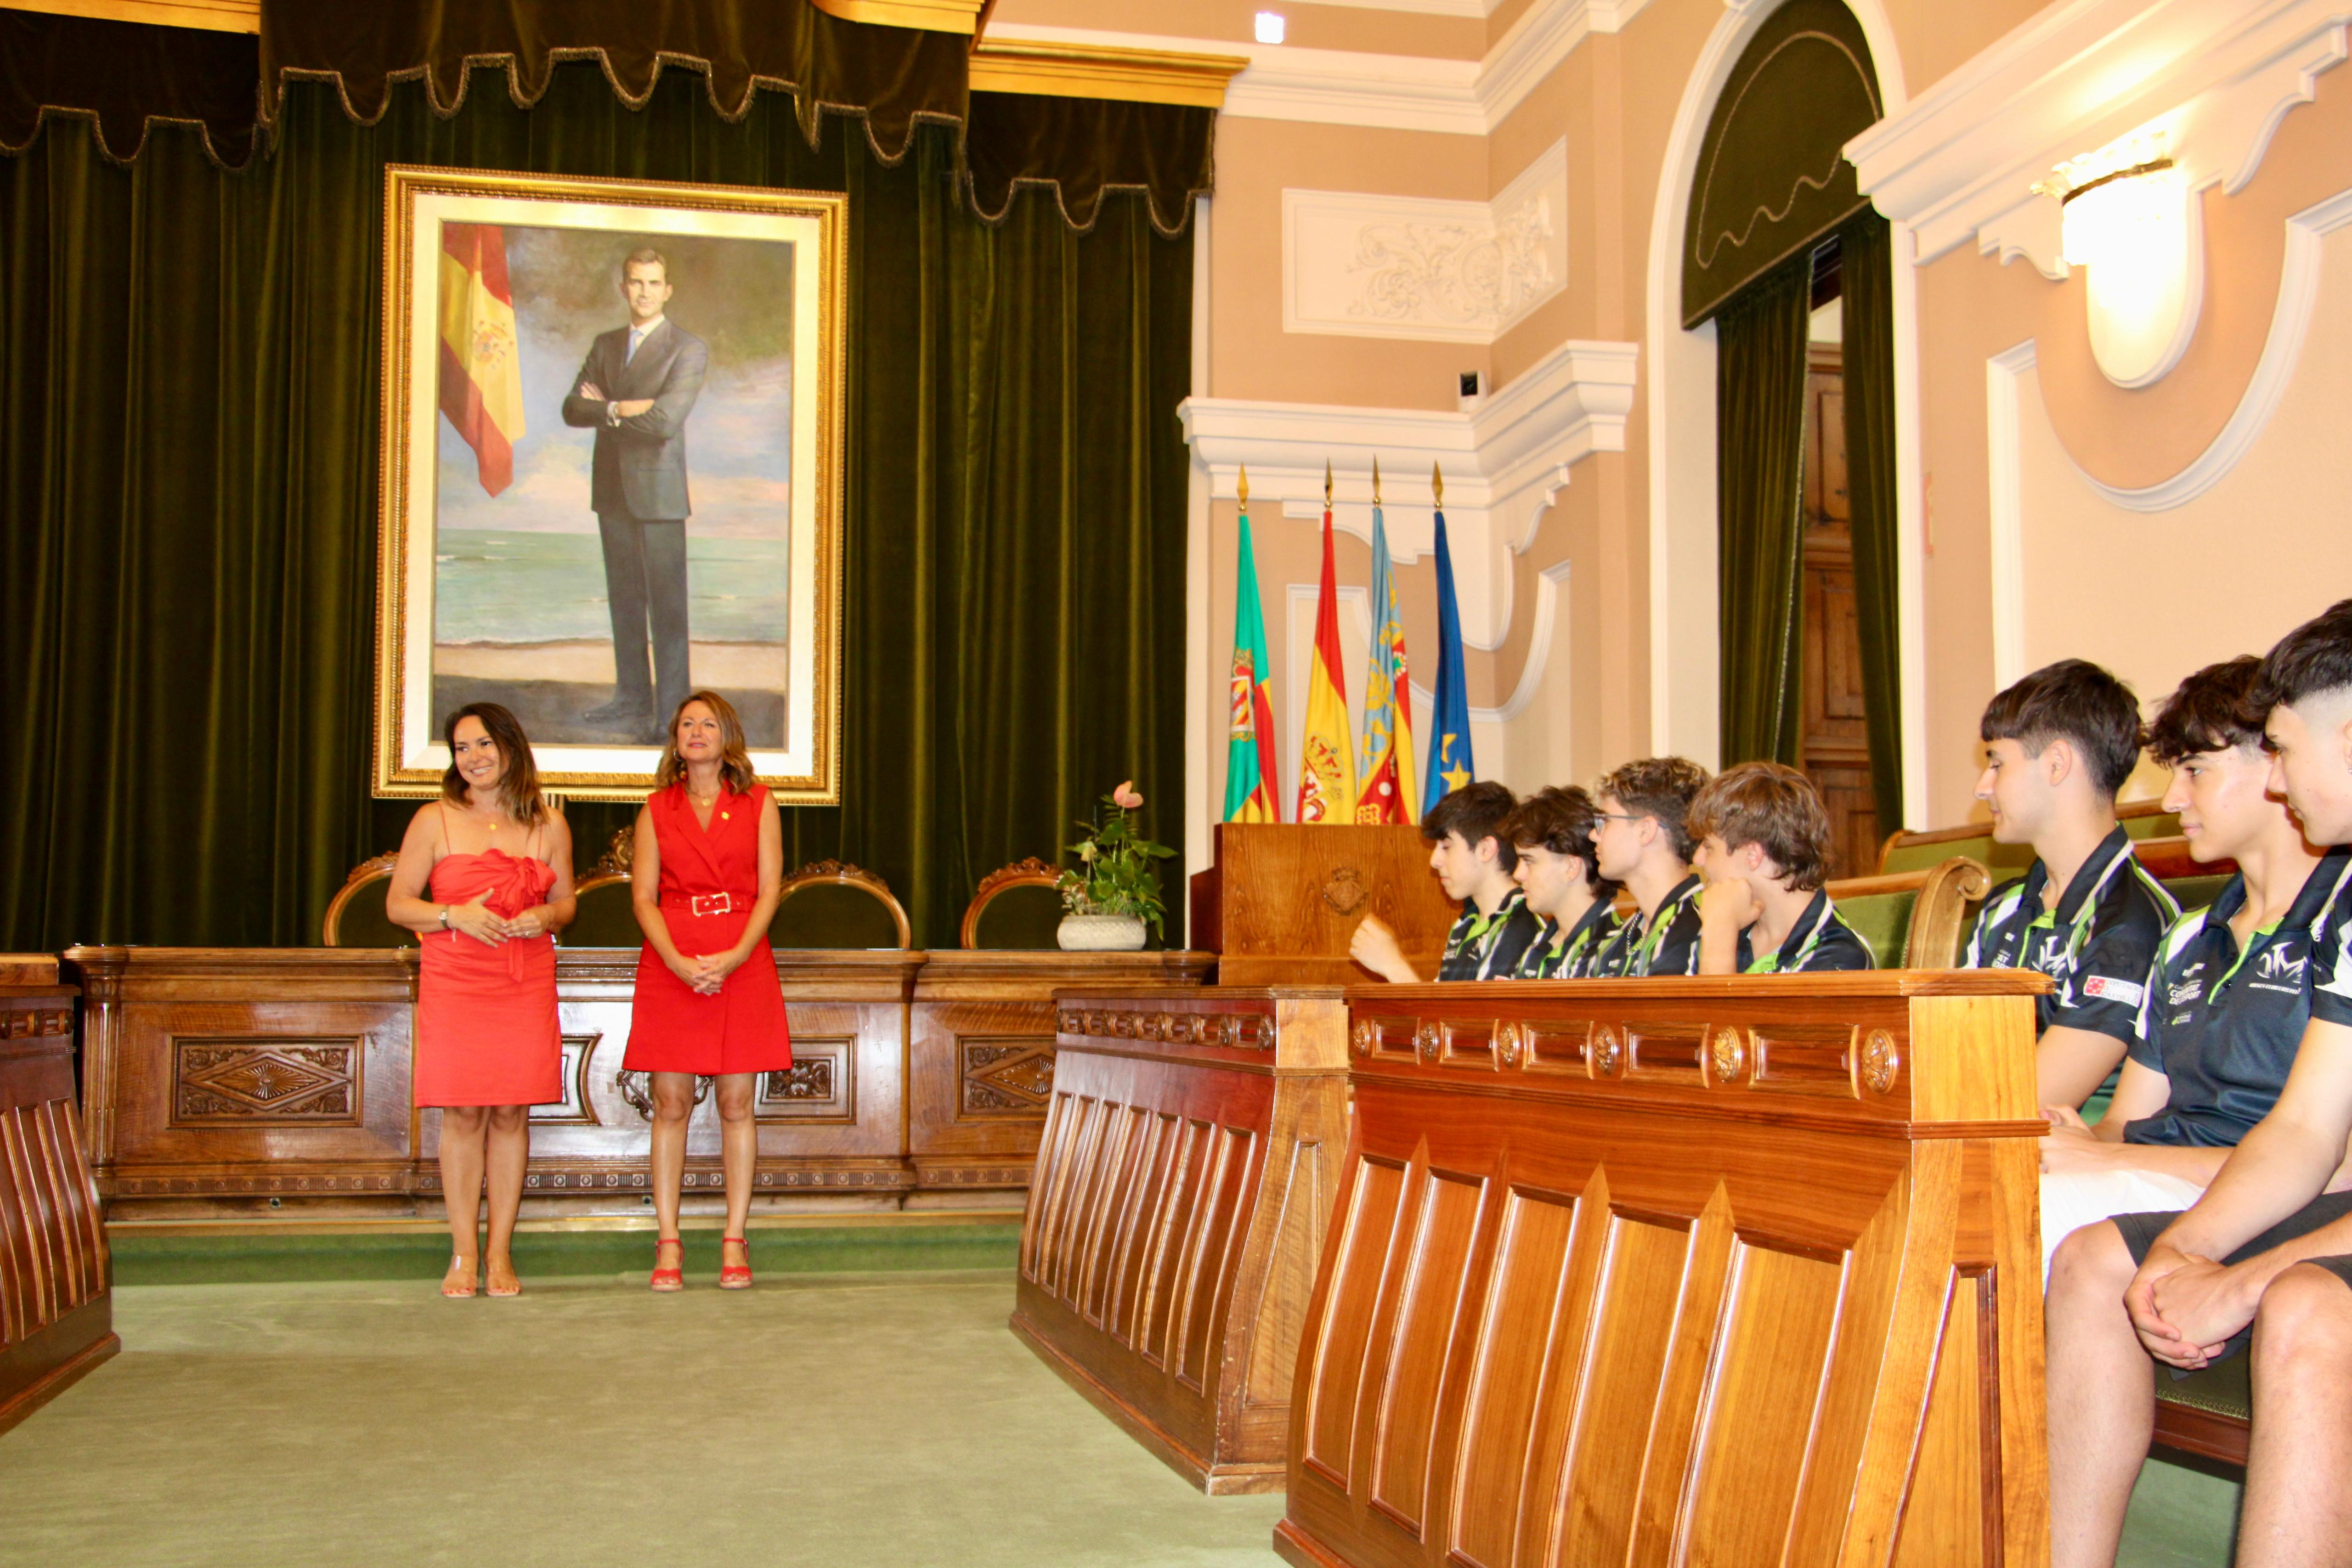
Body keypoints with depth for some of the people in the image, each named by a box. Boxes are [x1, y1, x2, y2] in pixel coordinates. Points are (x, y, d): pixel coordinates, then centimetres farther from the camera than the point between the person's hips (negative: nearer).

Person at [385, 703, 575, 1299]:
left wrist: (548, 917, -5)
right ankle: (463, 1254, 7)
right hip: (454, 985, -1)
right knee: (462, 1114, -2)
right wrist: (454, 915, -12)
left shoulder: (548, 825, 9)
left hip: (526, 987, 1)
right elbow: (397, 903, 5)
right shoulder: (435, 821, 4)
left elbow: (566, 899, 18)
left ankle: (500, 1253, 10)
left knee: (511, 1112, 2)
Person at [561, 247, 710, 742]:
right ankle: (632, 697, 21)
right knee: (624, 600, 12)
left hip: (658, 492, -6)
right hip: (612, 490, 6)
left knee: (667, 605, -4)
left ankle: (671, 712, 0)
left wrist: (607, 406, -6)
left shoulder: (688, 350, -6)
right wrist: (622, 410, -12)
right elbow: (573, 409, 5)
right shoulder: (605, 345, 13)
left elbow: (665, 420, -18)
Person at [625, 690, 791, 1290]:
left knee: (736, 1104, 0)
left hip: (742, 964, -1)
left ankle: (734, 1242, 7)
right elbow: (643, 896, 4)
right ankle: (668, 1243, 5)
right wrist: (678, 961, -12)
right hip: (669, 964, 1)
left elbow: (768, 892, 2)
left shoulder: (758, 804, 8)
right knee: (671, 1104, -1)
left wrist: (733, 958, -12)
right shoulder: (658, 808, 10)